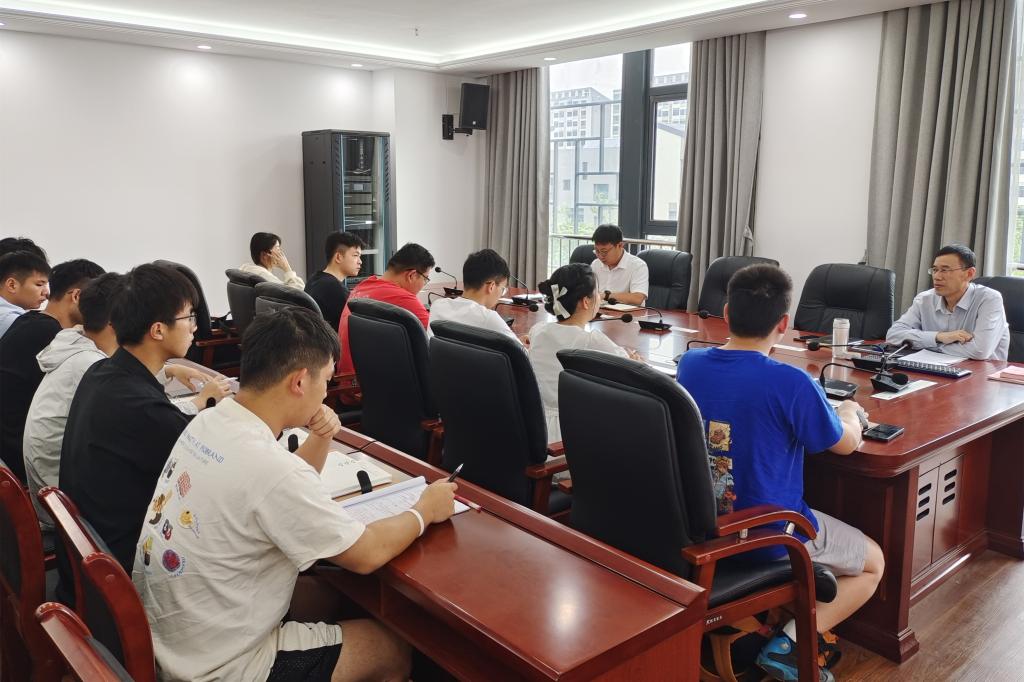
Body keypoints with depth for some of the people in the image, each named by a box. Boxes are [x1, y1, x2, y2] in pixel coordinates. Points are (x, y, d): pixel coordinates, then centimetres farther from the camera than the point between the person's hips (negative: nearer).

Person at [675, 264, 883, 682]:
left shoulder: (690, 363, -7)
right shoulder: (791, 384, -25)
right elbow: (847, 444, -6)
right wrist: (850, 412, 16)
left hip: (699, 523, 7)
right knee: (873, 562, 20)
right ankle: (791, 644, 2)